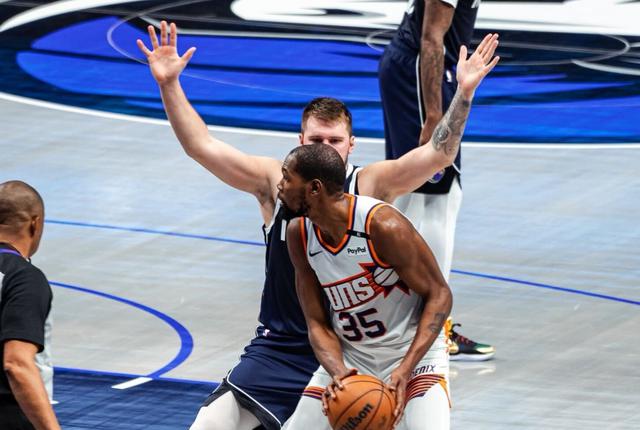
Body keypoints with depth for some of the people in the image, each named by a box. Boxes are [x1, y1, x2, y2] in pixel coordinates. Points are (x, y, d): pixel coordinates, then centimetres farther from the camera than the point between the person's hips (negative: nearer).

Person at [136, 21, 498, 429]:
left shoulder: (369, 185, -5)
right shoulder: (276, 182, -3)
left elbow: (438, 154, -15)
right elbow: (201, 146, -7)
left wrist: (464, 93, -27)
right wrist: (169, 85, -17)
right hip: (280, 348, 0)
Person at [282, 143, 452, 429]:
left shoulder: (383, 226, -26)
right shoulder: (299, 235, -8)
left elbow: (438, 296, -19)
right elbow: (317, 323, -4)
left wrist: (404, 371, -28)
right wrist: (338, 373, -24)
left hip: (413, 351, -6)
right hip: (349, 356, 6)